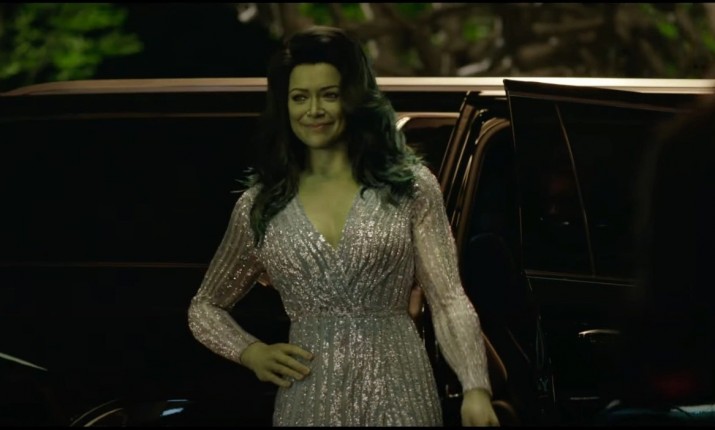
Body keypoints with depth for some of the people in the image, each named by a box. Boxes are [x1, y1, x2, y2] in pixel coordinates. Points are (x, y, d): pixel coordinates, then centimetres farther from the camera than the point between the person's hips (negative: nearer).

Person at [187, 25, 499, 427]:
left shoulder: (410, 185, 2)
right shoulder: (261, 205, 7)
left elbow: (449, 300, -3)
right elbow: (204, 307, 19)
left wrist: (476, 388, -18)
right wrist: (251, 353, -1)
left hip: (399, 396, -1)